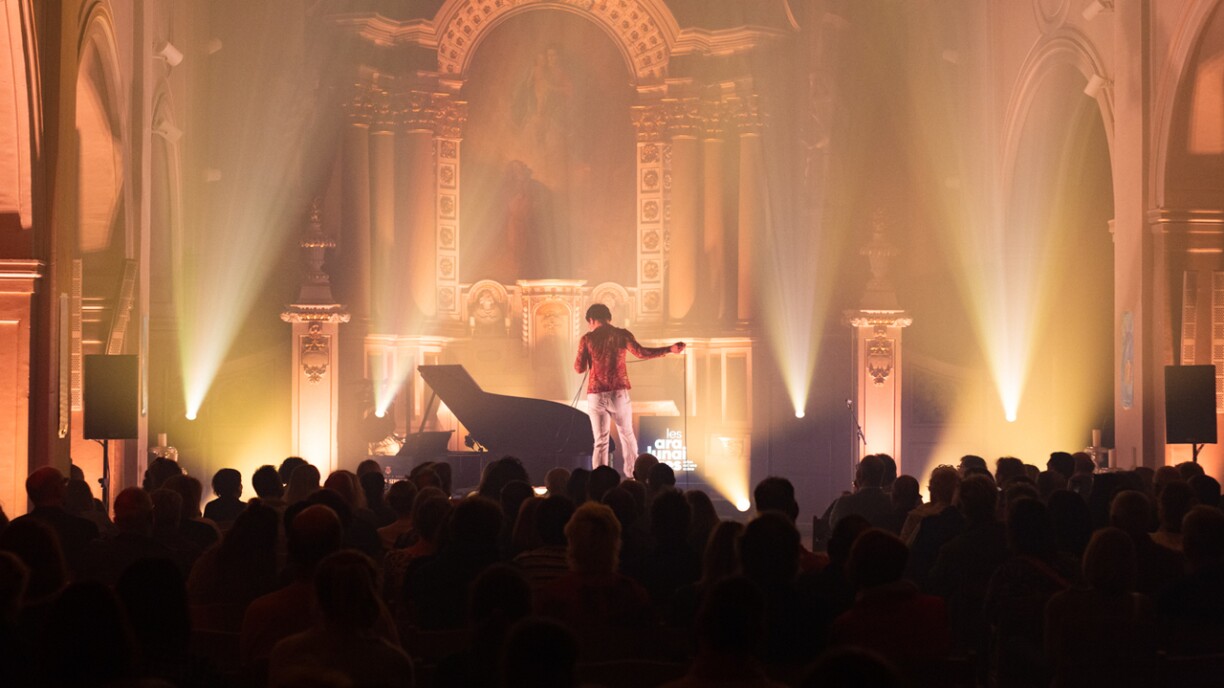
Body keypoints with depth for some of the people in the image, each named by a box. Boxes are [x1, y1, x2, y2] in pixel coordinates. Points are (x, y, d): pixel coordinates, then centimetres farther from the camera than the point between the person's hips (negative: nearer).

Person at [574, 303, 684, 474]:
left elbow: (580, 368, 2)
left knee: (600, 441, 4)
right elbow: (640, 352, -13)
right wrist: (670, 349, -12)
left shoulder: (587, 339, 2)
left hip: (596, 395, 0)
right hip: (619, 393, 0)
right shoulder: (621, 335, 0)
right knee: (627, 436, 15)